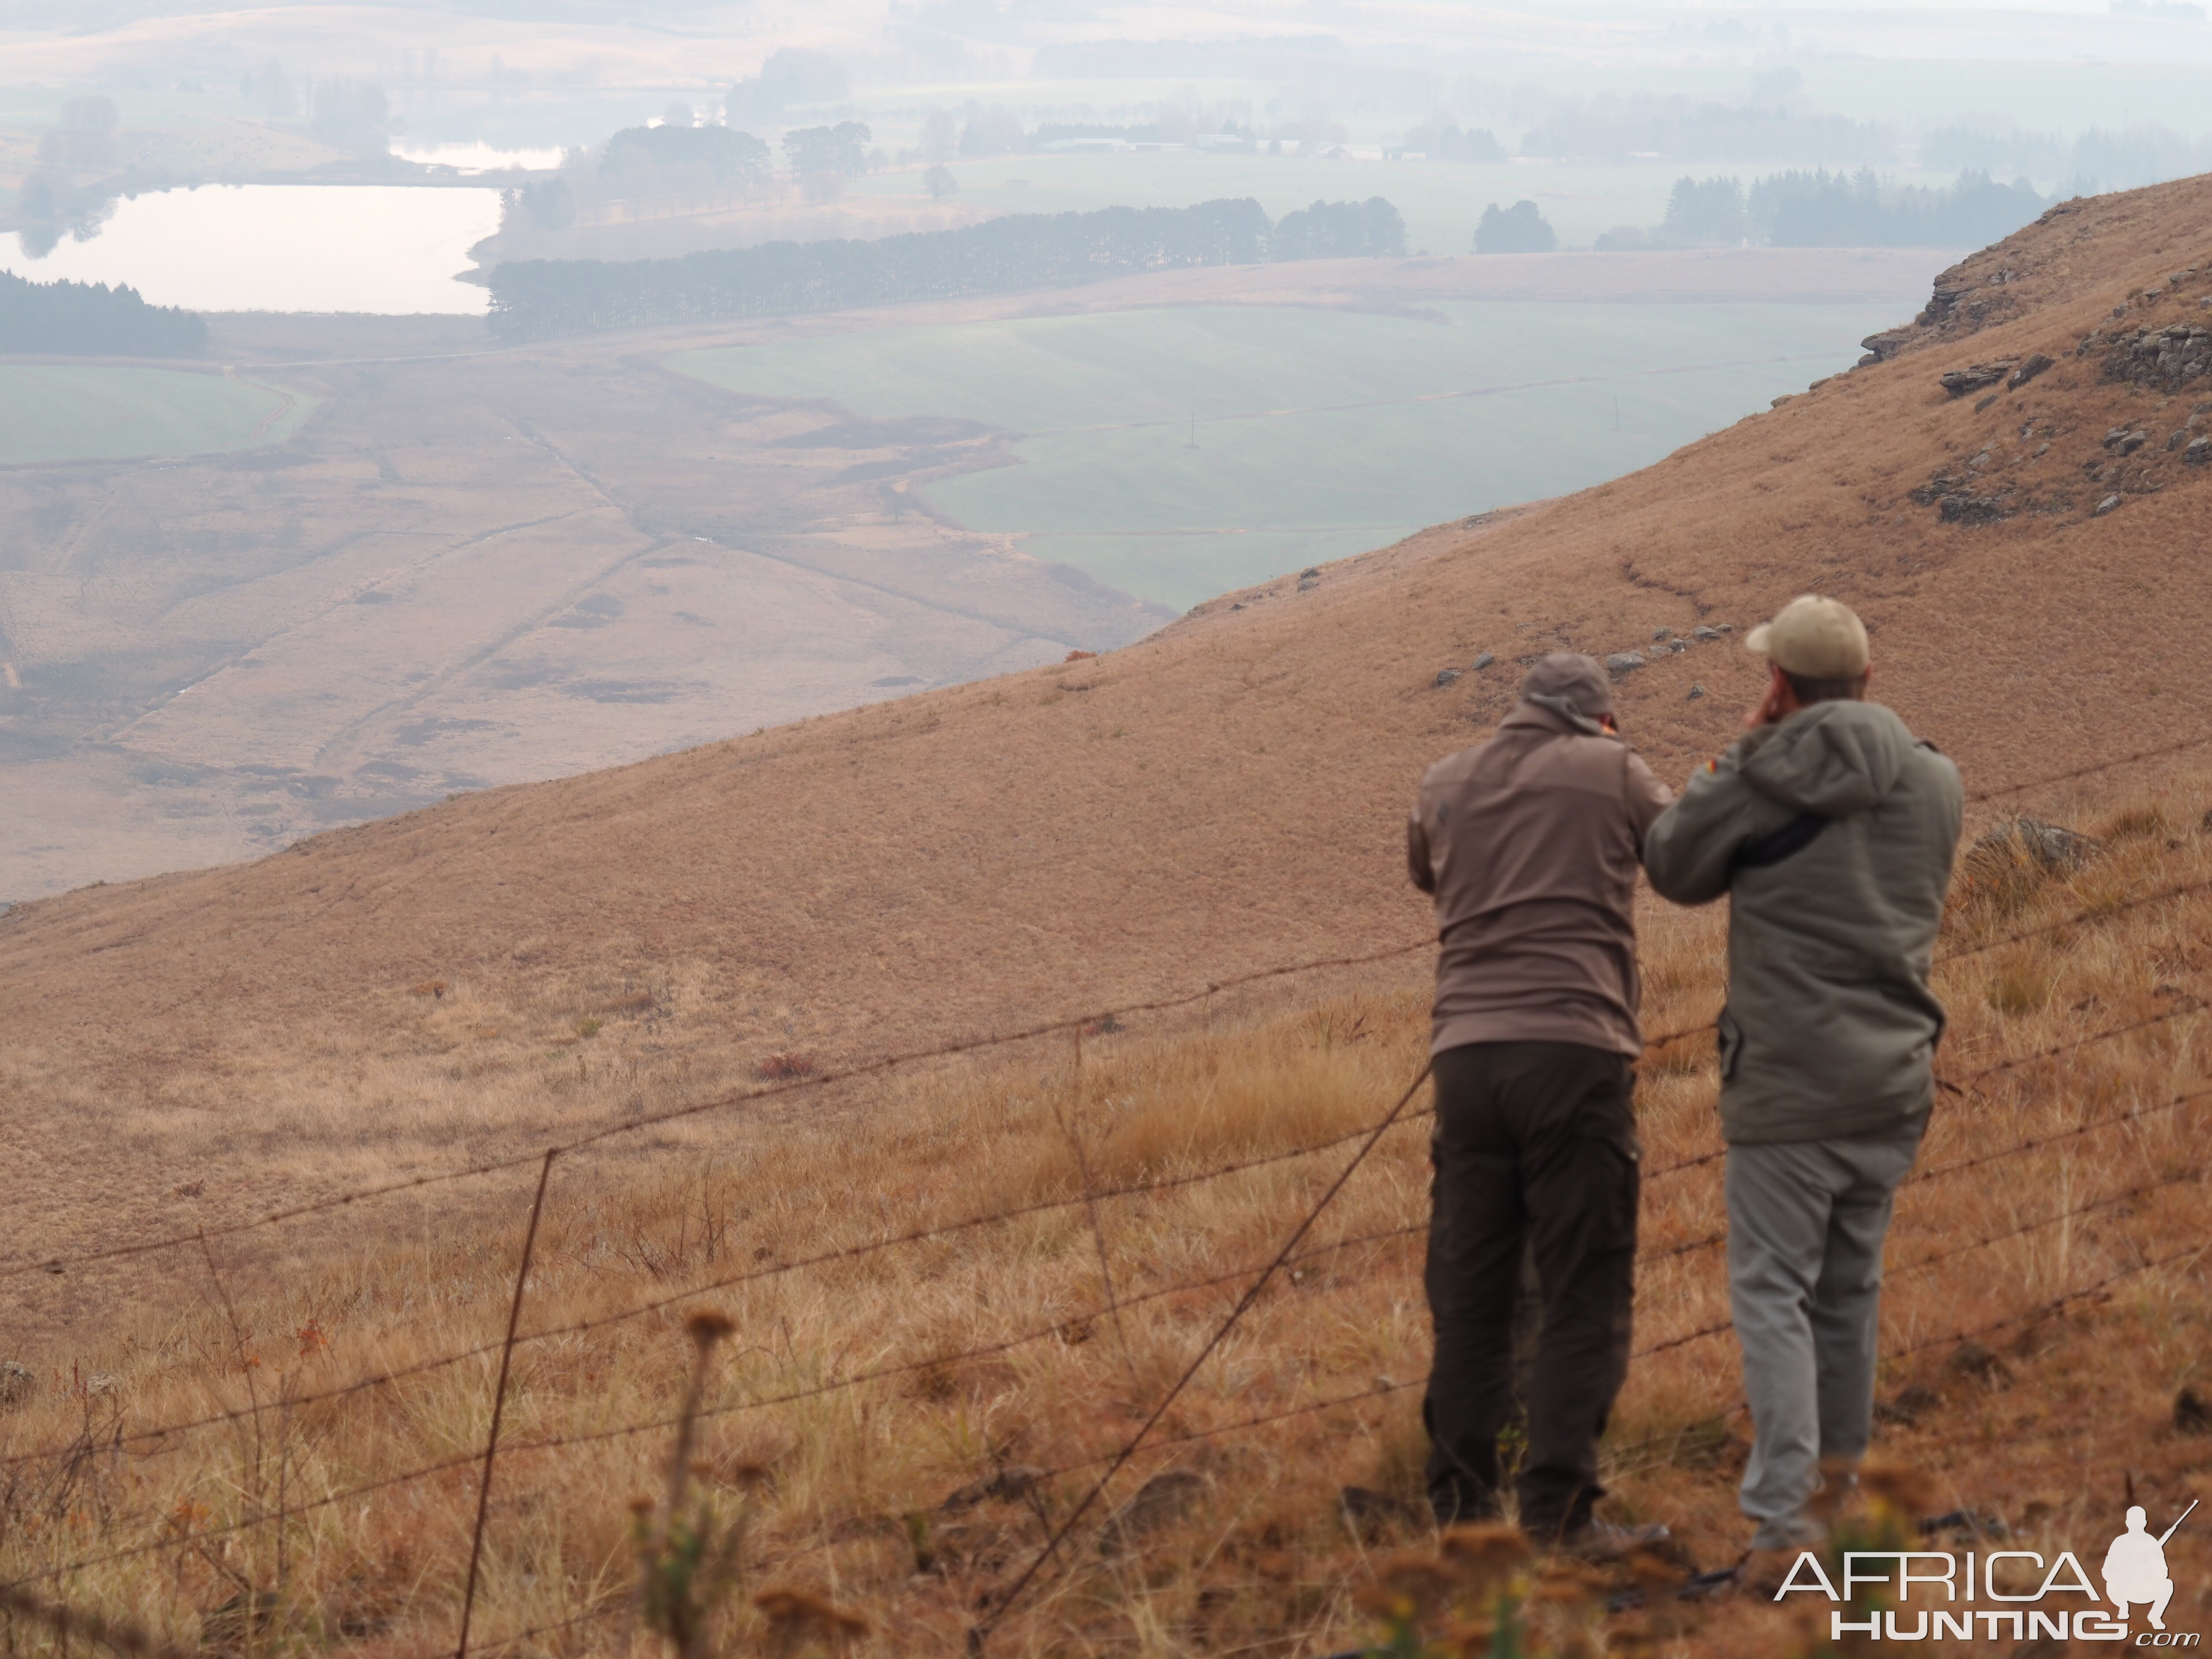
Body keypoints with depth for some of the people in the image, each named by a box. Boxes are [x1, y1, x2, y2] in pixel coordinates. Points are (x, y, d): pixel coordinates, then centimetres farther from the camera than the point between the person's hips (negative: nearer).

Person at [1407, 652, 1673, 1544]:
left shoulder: (1445, 785, 15)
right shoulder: (1611, 771, 4)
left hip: (1466, 1055, 4)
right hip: (1573, 1048, -4)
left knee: (1468, 1295, 11)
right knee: (1583, 1297, -1)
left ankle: (1461, 1506, 11)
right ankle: (1555, 1516, -7)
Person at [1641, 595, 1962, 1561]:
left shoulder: (1767, 780, -12)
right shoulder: (1933, 784, 4)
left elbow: (1675, 869, 3)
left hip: (1789, 1088, -5)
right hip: (1895, 1083, 5)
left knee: (1774, 1291, -3)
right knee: (1850, 1287, 18)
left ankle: (1784, 1511, -12)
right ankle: (1842, 1471, 28)